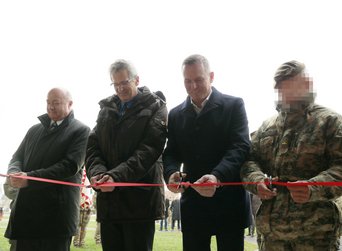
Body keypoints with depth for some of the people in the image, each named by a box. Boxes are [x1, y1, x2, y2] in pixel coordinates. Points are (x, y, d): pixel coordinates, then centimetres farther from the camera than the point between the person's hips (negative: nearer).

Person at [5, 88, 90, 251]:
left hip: (57, 212, -5)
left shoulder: (81, 131, 0)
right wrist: (15, 173, -9)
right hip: (25, 208, 6)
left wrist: (30, 178, -19)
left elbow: (70, 165, -12)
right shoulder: (35, 130, 21)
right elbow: (18, 157, 17)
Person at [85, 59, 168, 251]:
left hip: (139, 198, -5)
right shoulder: (106, 108, 16)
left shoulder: (155, 107, -1)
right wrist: (97, 172, -12)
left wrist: (116, 176, -23)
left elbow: (149, 150, -12)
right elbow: (93, 146, 10)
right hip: (108, 200, 5)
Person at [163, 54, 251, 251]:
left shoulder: (234, 106, -2)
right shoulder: (176, 114, 12)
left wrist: (217, 176, -30)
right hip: (193, 204, 4)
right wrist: (171, 173, -16)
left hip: (228, 203, -3)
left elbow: (241, 147, -13)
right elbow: (171, 153, 9)